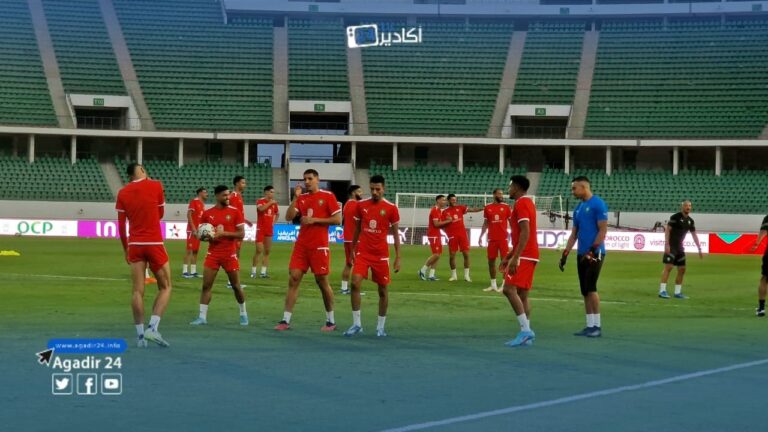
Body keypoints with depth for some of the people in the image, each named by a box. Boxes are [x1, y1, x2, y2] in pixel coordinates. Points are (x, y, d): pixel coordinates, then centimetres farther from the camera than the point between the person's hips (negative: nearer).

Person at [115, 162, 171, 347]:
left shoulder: (123, 193, 4)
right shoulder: (155, 186, -2)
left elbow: (121, 225, 5)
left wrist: (125, 249, 14)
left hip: (135, 244, 3)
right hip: (154, 244, -3)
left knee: (138, 291, 4)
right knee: (165, 287, 8)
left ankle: (140, 335, 2)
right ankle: (152, 328, -8)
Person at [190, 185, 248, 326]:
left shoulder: (235, 212, -2)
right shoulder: (207, 213, 4)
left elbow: (241, 234, -6)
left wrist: (224, 233, -17)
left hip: (230, 255, -2)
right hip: (213, 254, 2)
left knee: (236, 286, 6)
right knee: (206, 285, -4)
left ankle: (243, 314, 25)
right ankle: (202, 317, 0)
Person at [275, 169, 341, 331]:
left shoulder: (328, 196, -3)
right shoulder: (301, 198, 10)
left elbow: (338, 220, -8)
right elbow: (288, 217, 1)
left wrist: (315, 219, -13)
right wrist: (295, 197, -8)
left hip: (319, 246, -4)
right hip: (301, 245, 4)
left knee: (322, 282, 2)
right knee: (293, 279, -3)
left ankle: (331, 321, 15)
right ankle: (285, 320, -2)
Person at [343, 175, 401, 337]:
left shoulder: (391, 208, -3)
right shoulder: (361, 205, 3)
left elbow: (395, 234, 2)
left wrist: (398, 258, -2)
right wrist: (352, 249, 13)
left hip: (381, 254, -1)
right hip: (362, 252, 1)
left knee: (383, 290, 5)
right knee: (355, 283, -15)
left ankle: (380, 326, 18)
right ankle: (356, 324, -7)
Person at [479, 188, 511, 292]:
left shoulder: (506, 207, 0)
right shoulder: (487, 208, 5)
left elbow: (511, 221, 3)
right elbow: (486, 223, 12)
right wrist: (481, 236, 6)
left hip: (503, 238, -3)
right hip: (492, 239, 3)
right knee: (491, 261, 6)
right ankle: (493, 285, 16)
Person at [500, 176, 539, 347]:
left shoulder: (521, 204, -11)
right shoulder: (527, 203, 20)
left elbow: (525, 233, -21)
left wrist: (515, 258, -27)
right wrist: (508, 256, 27)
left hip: (524, 256, -10)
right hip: (529, 255, 10)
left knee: (509, 289, -16)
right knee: (522, 294, 8)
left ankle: (526, 330, -21)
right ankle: (526, 334, 6)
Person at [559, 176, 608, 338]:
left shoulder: (598, 204, -8)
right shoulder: (578, 208, 16)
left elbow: (603, 230, -13)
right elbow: (574, 234, 19)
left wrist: (592, 250, -19)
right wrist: (565, 254, 12)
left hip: (594, 253, -8)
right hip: (582, 254, 8)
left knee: (590, 288, -11)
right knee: (585, 291, 7)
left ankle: (597, 326, -5)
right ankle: (590, 325, 11)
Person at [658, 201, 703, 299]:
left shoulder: (690, 221, 9)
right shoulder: (675, 217, -11)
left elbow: (694, 235, 14)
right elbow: (667, 230, -13)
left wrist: (700, 249, 10)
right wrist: (666, 244, -21)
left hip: (680, 247, 8)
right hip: (671, 246, -7)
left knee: (682, 269, 5)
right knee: (668, 267, -14)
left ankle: (677, 292, 12)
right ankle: (662, 291, -14)